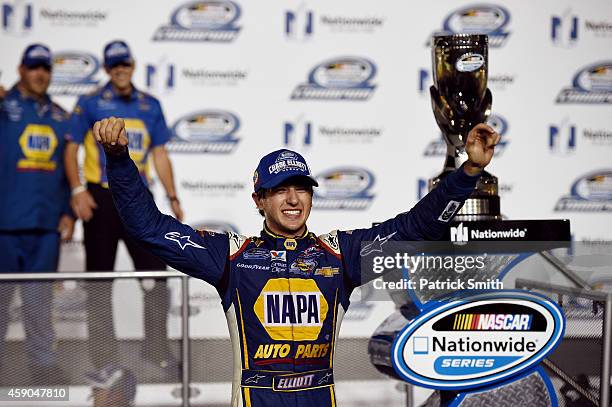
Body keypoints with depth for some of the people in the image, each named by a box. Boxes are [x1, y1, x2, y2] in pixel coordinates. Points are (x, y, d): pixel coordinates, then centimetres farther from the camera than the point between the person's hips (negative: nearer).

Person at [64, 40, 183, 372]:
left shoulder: (150, 105, 11)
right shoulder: (90, 104, 1)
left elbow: (159, 154, 14)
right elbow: (71, 149, 0)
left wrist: (172, 197, 7)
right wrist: (77, 191, -12)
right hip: (100, 199, -3)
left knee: (155, 274, 0)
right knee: (100, 281, 4)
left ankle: (157, 349, 15)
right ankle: (103, 357, 14)